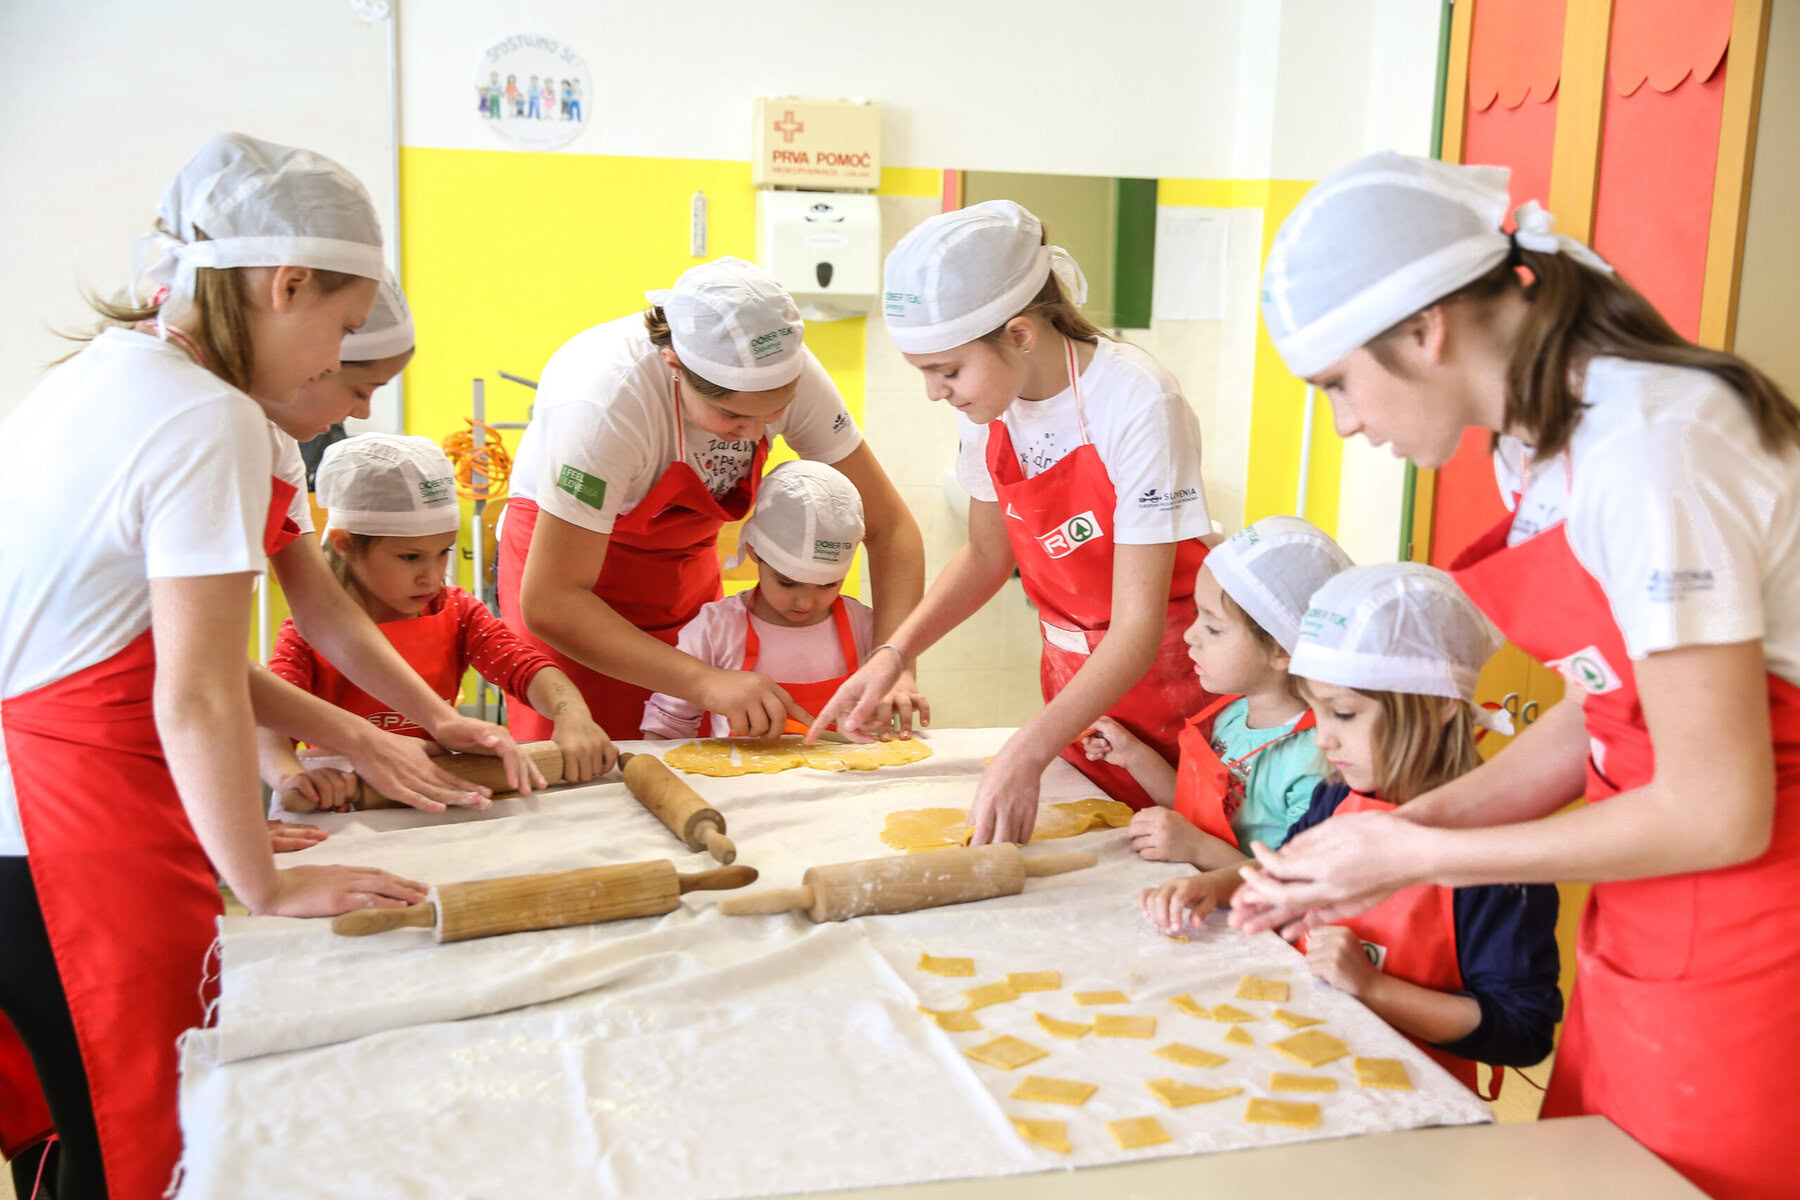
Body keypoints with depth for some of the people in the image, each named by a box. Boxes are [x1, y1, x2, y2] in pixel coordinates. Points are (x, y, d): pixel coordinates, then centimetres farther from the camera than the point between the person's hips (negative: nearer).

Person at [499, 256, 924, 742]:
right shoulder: (606, 397, -35)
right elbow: (549, 603, -35)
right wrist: (705, 682, -41)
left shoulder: (786, 370, -23)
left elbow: (889, 526, -15)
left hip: (687, 561, 4)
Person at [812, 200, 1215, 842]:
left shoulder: (1135, 402, -27)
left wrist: (1027, 754, -37)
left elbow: (1138, 627, -28)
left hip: (1170, 669, -5)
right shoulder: (988, 402, -9)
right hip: (1074, 678, 5)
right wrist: (894, 653, -7)